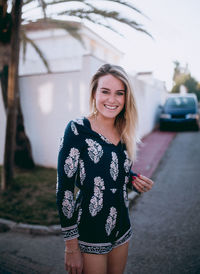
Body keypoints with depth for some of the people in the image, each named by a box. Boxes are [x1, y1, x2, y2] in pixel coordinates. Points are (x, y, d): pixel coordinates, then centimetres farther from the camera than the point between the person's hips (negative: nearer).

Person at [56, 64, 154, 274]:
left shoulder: (124, 134, 2)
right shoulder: (77, 130, -16)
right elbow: (64, 189, -17)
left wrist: (135, 181, -6)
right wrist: (71, 247, -15)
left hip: (121, 228, 6)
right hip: (90, 234, -6)